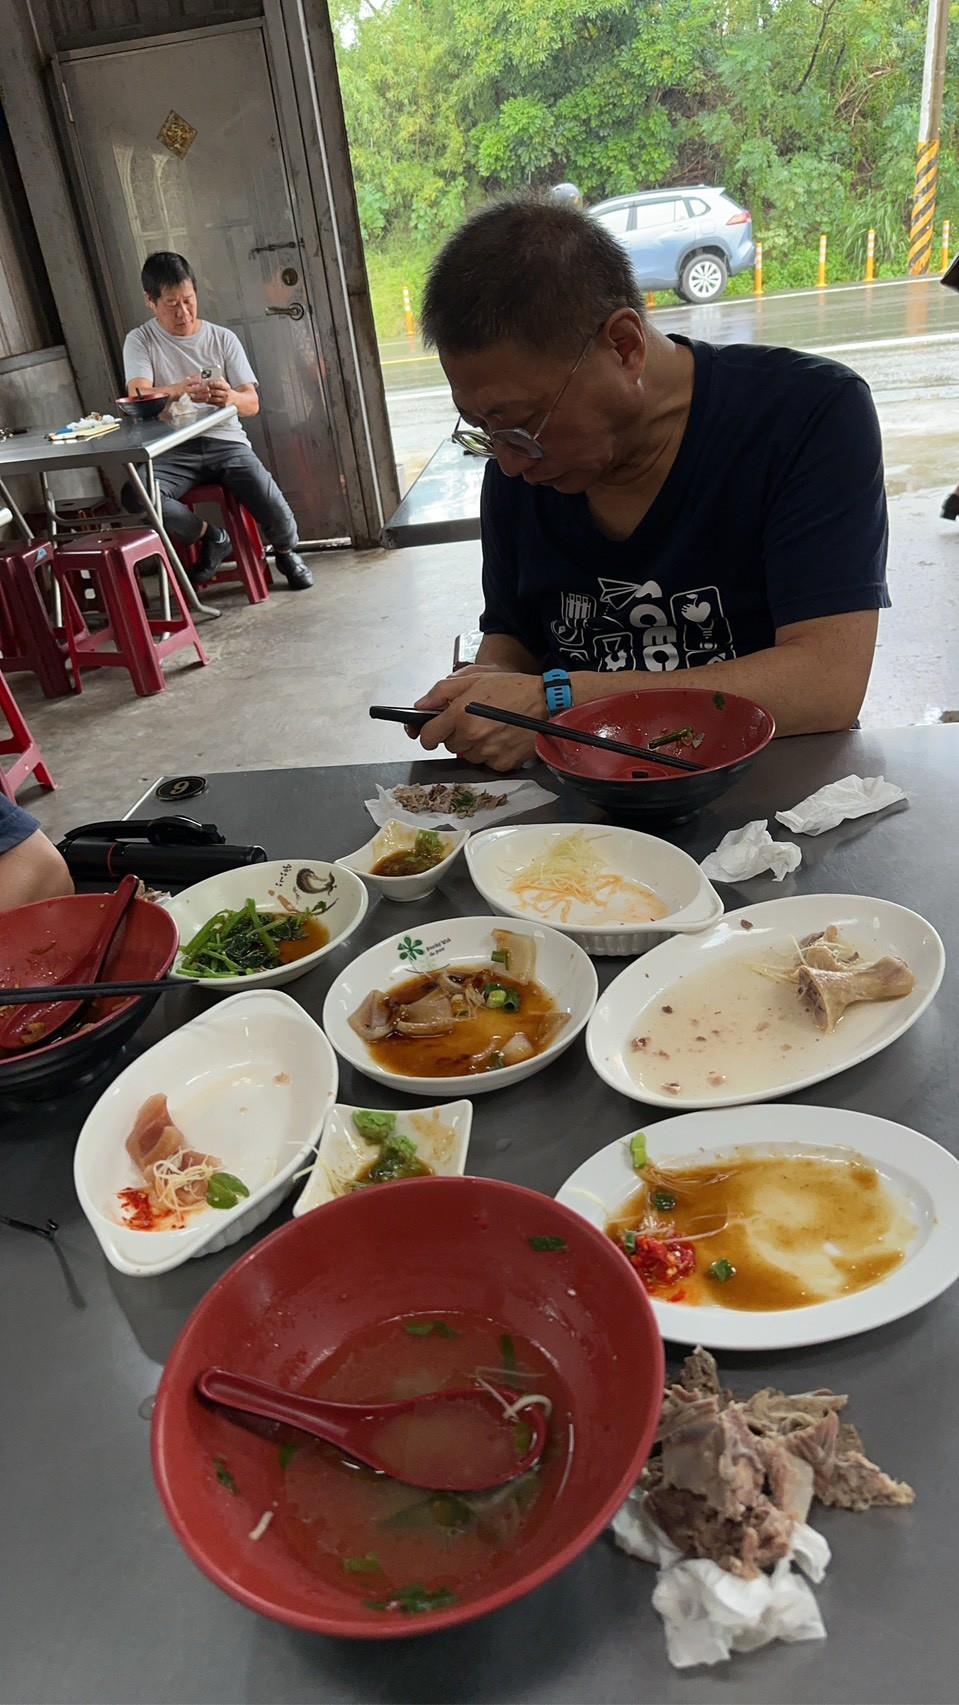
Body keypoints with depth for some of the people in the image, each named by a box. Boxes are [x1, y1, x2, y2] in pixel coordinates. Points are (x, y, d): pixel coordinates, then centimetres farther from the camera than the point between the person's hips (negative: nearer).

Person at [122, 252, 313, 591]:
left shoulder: (223, 338, 9)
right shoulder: (140, 341, 5)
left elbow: (252, 404, 2)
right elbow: (138, 396, -13)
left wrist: (230, 397, -25)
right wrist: (181, 389, -35)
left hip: (225, 442, 0)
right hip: (172, 449, 0)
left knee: (276, 515, -24)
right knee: (135, 494, -32)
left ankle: (287, 551, 16)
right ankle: (210, 537, -5)